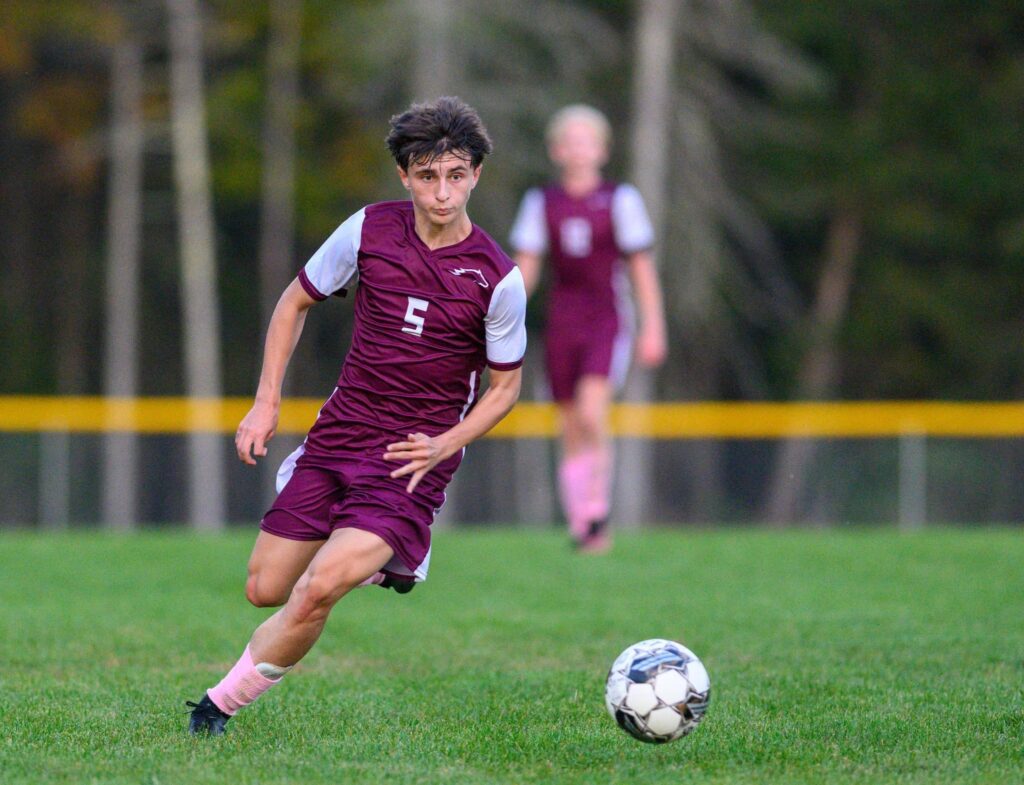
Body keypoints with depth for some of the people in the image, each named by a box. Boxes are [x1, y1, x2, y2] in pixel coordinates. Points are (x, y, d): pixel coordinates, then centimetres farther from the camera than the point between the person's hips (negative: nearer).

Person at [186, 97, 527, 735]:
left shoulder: (498, 279, -10)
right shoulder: (370, 230, -4)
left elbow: (505, 385, 3)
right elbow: (297, 302, 11)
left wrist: (444, 445, -12)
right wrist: (267, 402, 3)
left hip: (412, 459, -4)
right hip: (339, 436, 4)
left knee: (319, 589, -23)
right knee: (265, 589, 8)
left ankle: (224, 703, -5)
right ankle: (382, 557, 34)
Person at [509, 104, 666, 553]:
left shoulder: (620, 200, 2)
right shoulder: (540, 203, 8)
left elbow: (641, 267, 5)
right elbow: (524, 269, 10)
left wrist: (653, 329, 2)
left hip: (607, 319, -3)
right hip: (561, 323, 3)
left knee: (591, 414, -21)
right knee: (572, 430, 4)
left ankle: (596, 507, -11)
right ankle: (581, 527, 9)